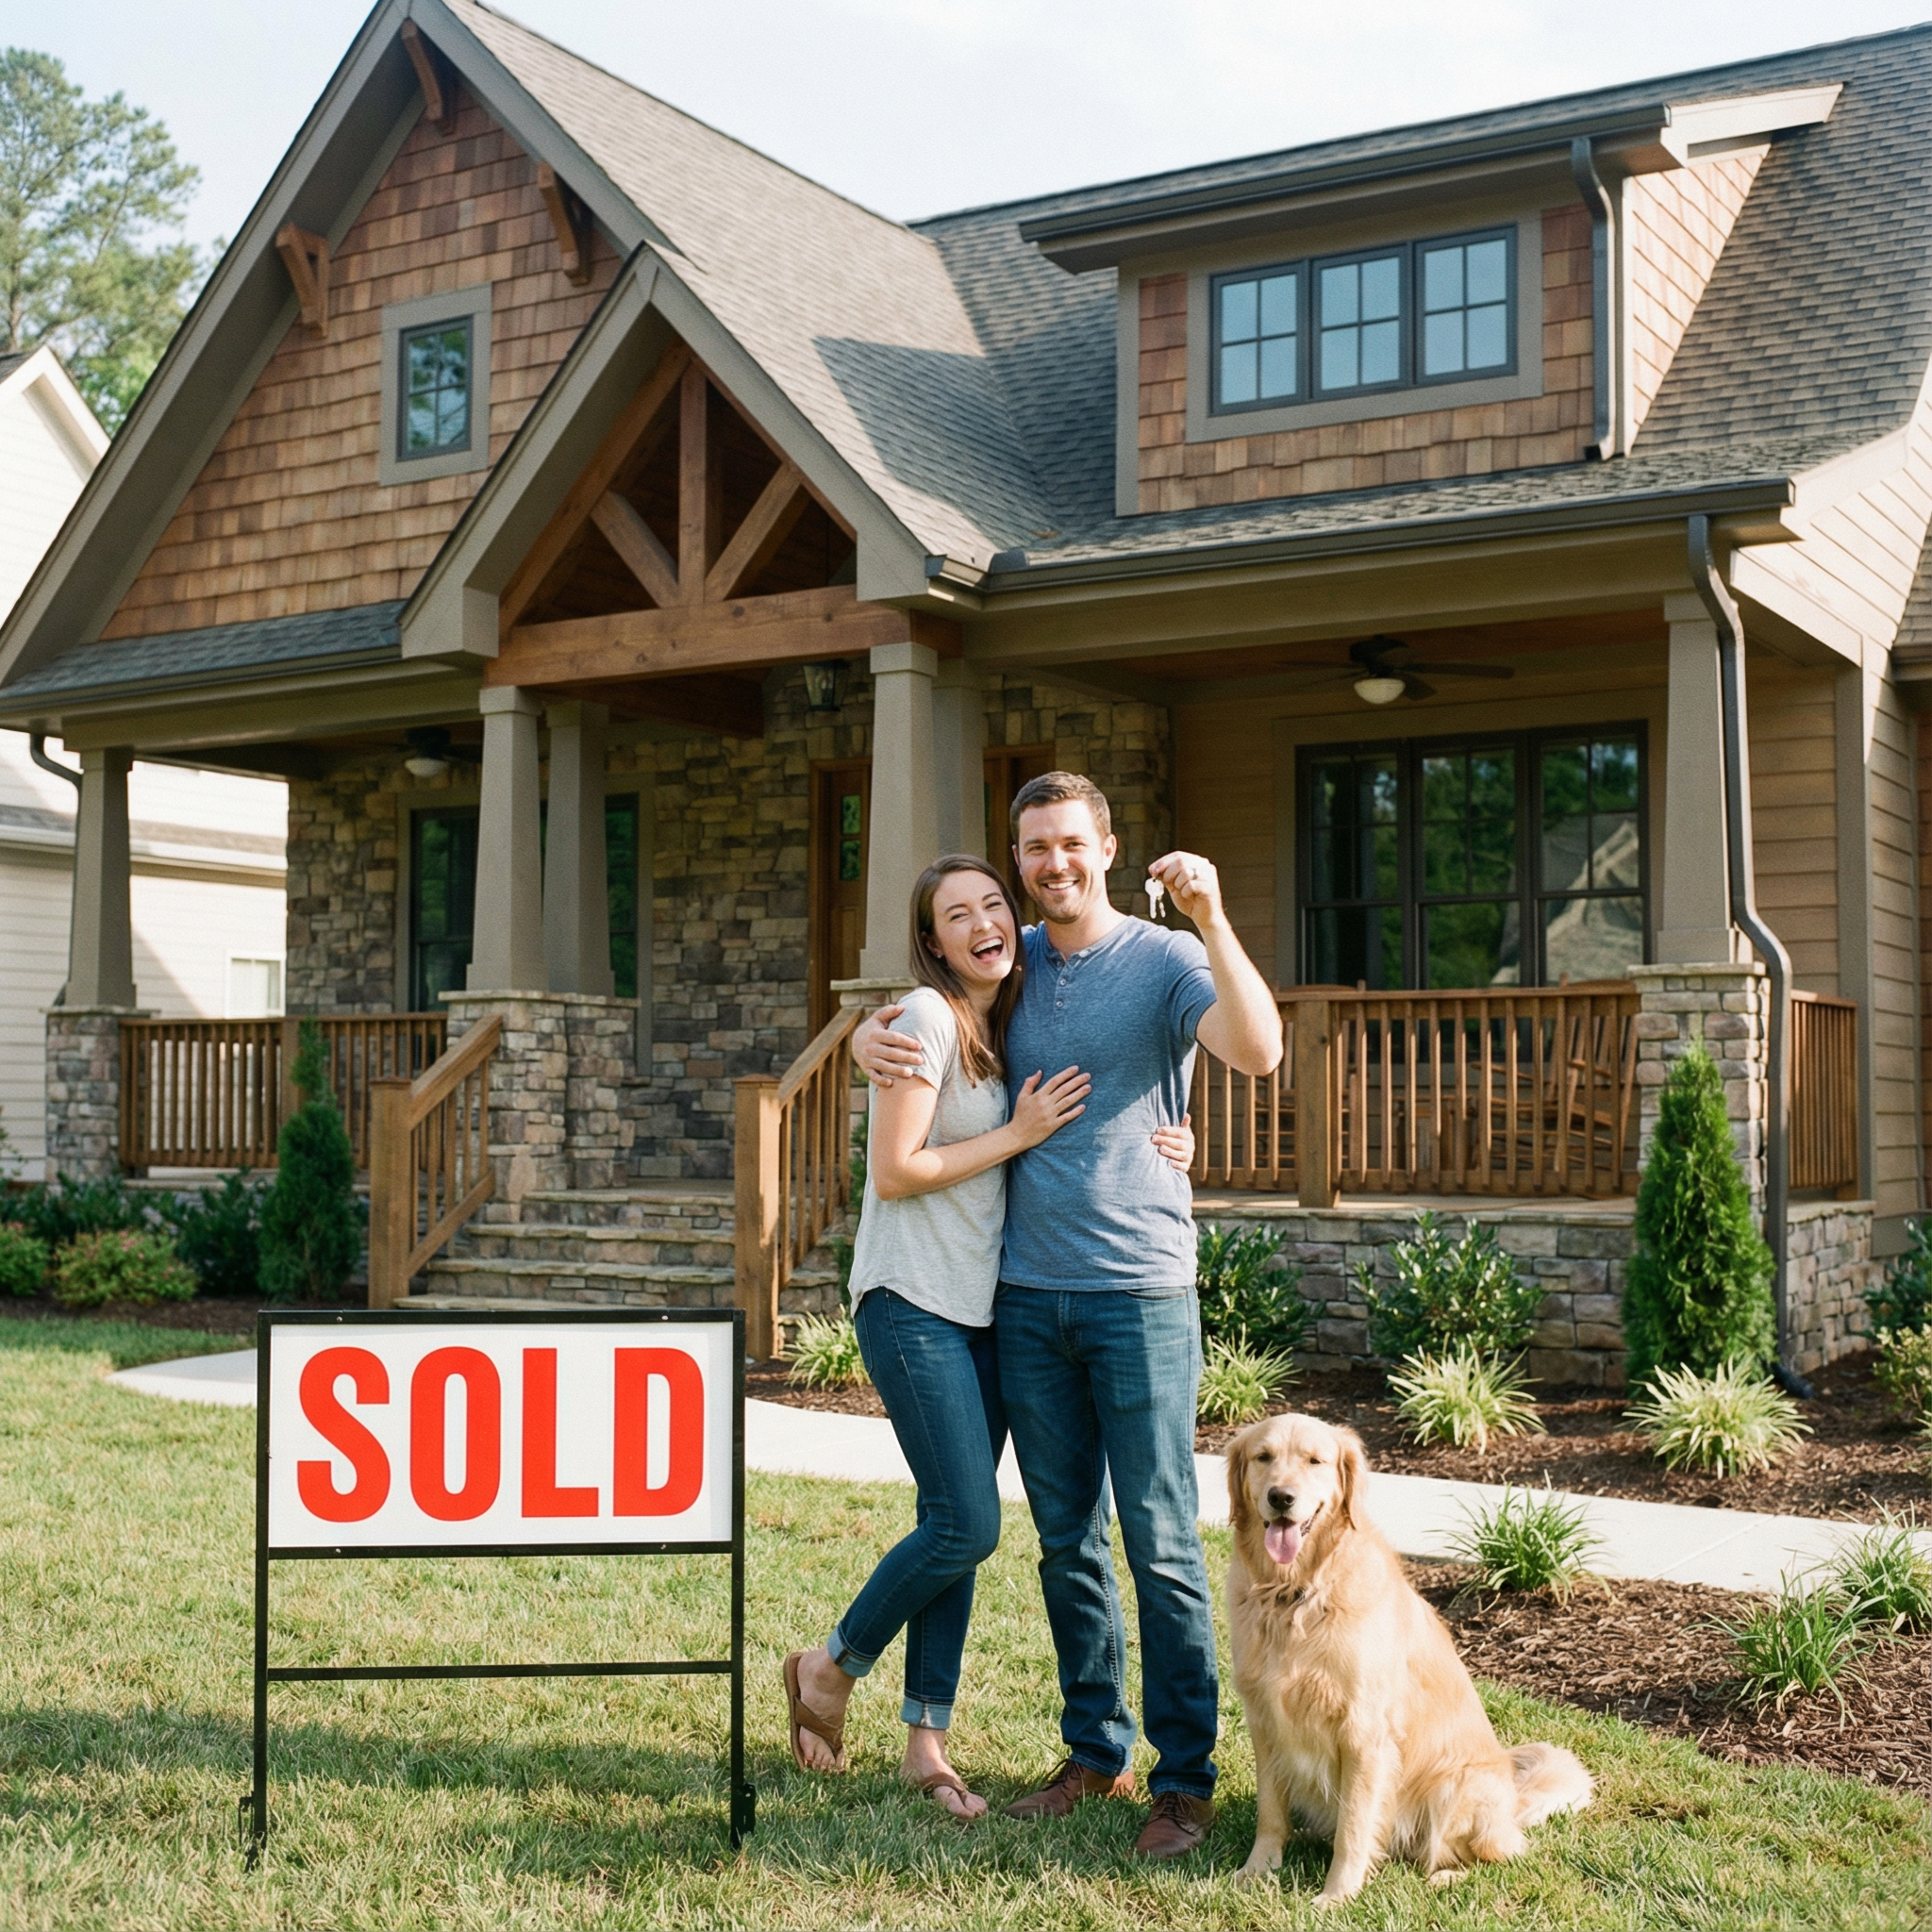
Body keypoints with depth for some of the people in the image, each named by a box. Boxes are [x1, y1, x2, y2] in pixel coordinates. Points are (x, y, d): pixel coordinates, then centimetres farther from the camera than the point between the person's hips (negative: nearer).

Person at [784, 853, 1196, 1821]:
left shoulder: (1011, 1028, 13)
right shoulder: (926, 1017, -10)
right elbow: (895, 1171, -14)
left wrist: (1157, 1149, 0)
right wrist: (1020, 1134, -11)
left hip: (985, 1308, 7)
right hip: (914, 1305, -7)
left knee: (956, 1528, 7)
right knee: (966, 1525, -10)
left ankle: (926, 1743, 16)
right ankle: (831, 1666, 12)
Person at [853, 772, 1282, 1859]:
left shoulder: (1164, 959, -3)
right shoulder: (1010, 965, 11)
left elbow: (1259, 1052, -19)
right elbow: (906, 1014, 24)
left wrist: (1212, 918, -29)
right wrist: (868, 1039, 0)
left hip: (1141, 1291, -5)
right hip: (1027, 1294, 5)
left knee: (1161, 1544, -3)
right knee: (1067, 1541, 12)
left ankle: (1187, 1780, 6)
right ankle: (1098, 1753, 24)